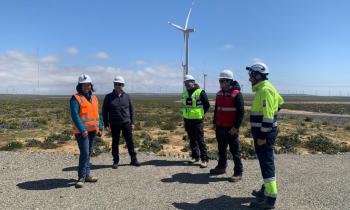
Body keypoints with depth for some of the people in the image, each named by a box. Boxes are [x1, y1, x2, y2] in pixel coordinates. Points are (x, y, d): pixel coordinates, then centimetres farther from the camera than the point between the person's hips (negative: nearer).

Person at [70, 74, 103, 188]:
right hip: (81, 131, -7)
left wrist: (100, 128, 12)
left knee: (88, 153, 13)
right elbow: (75, 115, -16)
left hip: (92, 130, 7)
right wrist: (82, 130, -22)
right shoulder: (76, 98, -8)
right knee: (84, 153, -10)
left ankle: (87, 175, 24)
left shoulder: (94, 98, 14)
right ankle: (81, 177, 1)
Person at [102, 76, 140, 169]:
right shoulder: (108, 97, -1)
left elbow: (131, 110, 8)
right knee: (115, 143, 8)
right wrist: (106, 124, -3)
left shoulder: (127, 96, 4)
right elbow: (104, 111, 1)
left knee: (130, 141, 3)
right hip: (114, 124, -1)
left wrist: (132, 122, 4)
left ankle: (133, 159, 13)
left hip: (126, 123, 1)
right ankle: (115, 161, 20)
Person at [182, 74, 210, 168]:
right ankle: (195, 157, 24)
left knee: (200, 140, -4)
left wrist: (201, 114, -3)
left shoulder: (200, 92, -9)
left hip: (197, 120, -6)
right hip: (187, 120, 6)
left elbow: (207, 105, -4)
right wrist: (186, 114, 11)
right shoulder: (184, 93, 10)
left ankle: (204, 159, 3)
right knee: (192, 139, 13)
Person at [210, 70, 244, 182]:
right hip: (220, 128, 7)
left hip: (231, 129, -7)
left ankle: (238, 173, 11)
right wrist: (215, 123, 16)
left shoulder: (236, 94, -13)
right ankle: (221, 167, 33)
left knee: (235, 151, 1)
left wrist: (236, 127, -18)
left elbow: (241, 112, -15)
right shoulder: (219, 94, 10)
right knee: (221, 149, 18)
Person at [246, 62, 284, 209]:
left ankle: (270, 198, 2)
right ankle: (267, 189, 32)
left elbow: (268, 116, -24)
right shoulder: (263, 88, 13)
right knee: (265, 162, 18)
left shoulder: (265, 90, -18)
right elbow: (280, 102, 25)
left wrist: (262, 135, -22)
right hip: (263, 131, 11)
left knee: (267, 163, -5)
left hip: (264, 133, -11)